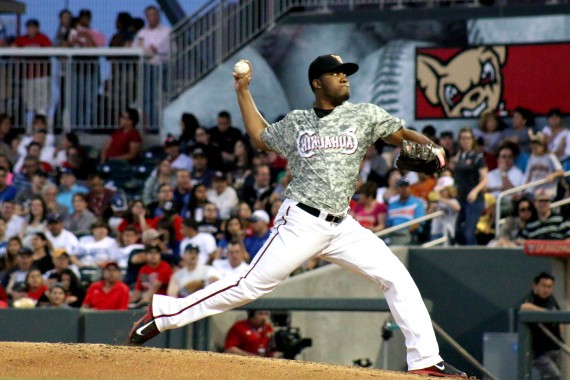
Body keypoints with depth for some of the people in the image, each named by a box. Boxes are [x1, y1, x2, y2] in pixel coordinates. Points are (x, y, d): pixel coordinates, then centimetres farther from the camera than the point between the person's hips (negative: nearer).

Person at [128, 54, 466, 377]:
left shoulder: (365, 116, 8)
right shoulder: (296, 123, 8)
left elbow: (403, 135, 4)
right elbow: (261, 137, 24)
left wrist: (429, 147, -17)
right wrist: (243, 91, 21)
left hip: (342, 227, 3)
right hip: (302, 222, -3)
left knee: (397, 278, -7)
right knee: (251, 286, -8)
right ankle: (164, 313, 1)